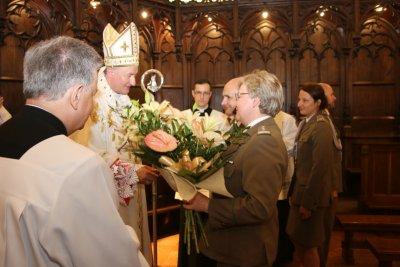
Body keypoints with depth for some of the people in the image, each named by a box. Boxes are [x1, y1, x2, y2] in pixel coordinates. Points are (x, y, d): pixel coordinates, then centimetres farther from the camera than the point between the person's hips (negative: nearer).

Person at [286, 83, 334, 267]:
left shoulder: (321, 127, -17)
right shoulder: (304, 124, 9)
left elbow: (319, 167, -21)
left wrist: (308, 203, -20)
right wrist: (295, 194, 12)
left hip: (311, 196, -8)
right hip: (300, 191, 8)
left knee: (308, 246, 6)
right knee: (298, 241, 17)